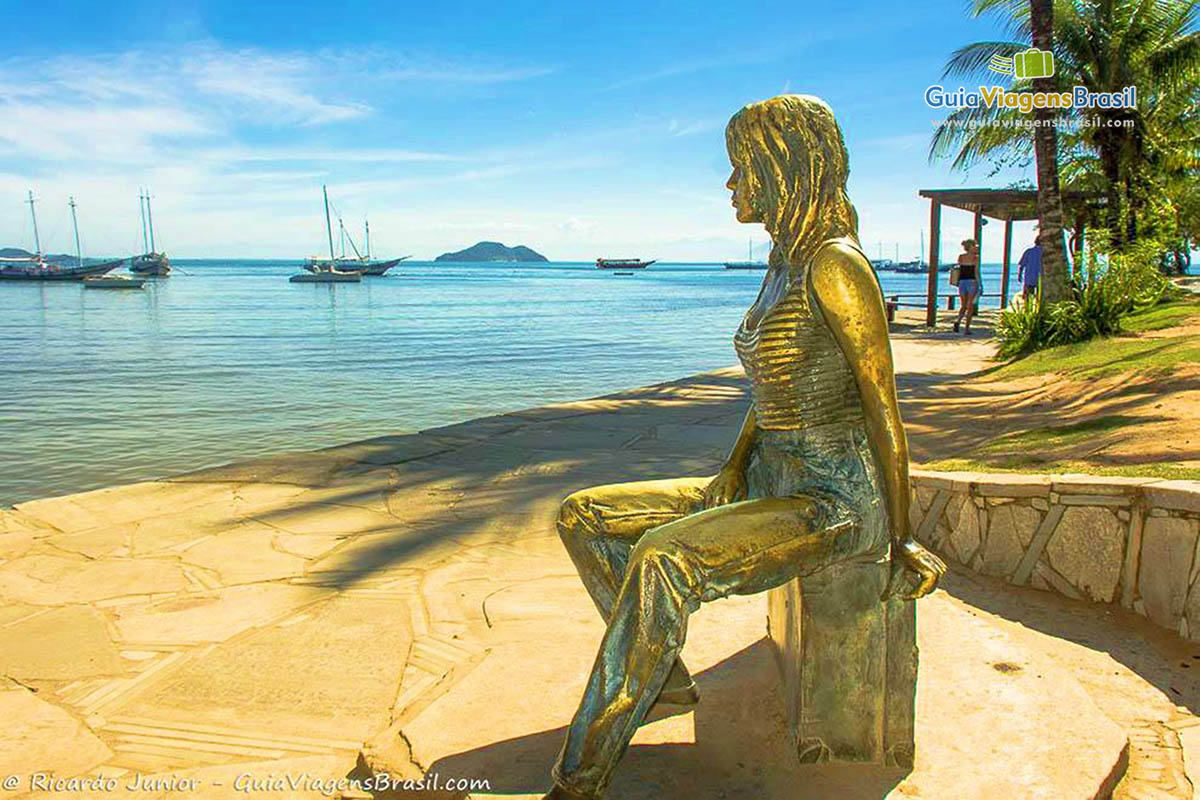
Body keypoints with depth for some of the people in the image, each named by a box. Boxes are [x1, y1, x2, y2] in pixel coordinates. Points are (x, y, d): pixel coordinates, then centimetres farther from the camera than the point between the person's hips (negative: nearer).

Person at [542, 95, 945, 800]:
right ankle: (664, 675, 13)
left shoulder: (837, 266, -16)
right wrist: (734, 466, 3)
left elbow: (884, 408, -13)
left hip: (839, 501, -9)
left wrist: (903, 541, -8)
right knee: (583, 516, 2)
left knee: (663, 557, -34)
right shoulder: (783, 266, 11)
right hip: (767, 483, 9)